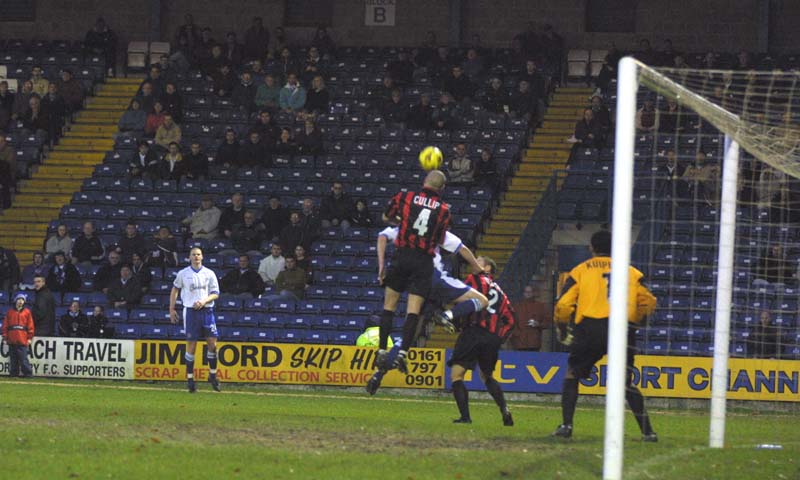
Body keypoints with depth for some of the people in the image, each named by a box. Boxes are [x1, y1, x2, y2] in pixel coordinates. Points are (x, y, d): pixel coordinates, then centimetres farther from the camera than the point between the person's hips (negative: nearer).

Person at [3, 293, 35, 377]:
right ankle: (13, 372, 11)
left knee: (23, 358, -8)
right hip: (12, 340, 3)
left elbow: (30, 326, 6)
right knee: (13, 359, 5)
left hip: (22, 341, -3)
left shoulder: (27, 312, 5)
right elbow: (5, 325, 10)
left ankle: (28, 373, -6)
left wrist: (30, 338, 2)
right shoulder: (10, 312, 9)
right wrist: (5, 337, 6)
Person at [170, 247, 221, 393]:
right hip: (190, 311, -1)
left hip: (206, 310, 1)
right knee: (191, 345, -2)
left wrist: (204, 301, -13)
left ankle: (213, 374, 12)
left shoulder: (209, 274, 5)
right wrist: (172, 309, 11)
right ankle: (190, 378, 5)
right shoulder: (183, 274, 4)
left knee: (212, 343, -4)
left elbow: (215, 293, 5)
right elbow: (175, 289, 16)